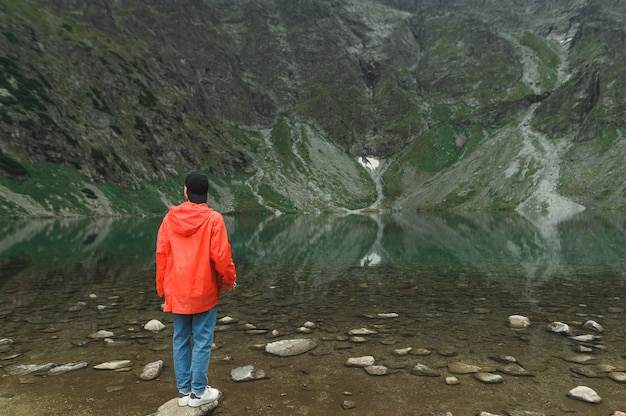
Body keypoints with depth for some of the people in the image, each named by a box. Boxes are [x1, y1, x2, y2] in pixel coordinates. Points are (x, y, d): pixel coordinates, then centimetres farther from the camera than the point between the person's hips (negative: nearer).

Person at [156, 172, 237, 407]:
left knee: (180, 339, 14)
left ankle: (184, 391, 23)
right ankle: (198, 392, 16)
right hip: (204, 292, -4)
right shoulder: (213, 219, -12)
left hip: (177, 292, 4)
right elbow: (221, 256, -13)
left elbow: (161, 255, 2)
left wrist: (163, 288, 12)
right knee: (202, 341, 7)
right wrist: (229, 280, 5)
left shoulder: (170, 218, -1)